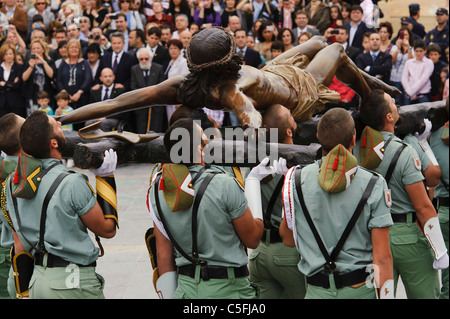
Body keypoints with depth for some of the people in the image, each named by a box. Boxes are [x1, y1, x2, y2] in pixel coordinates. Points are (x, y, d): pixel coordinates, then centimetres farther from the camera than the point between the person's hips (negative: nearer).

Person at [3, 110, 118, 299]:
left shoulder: (12, 183, 2)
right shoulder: (72, 184, -18)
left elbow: (19, 245, 8)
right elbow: (108, 230, -5)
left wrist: (23, 290, 17)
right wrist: (105, 177, 0)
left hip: (37, 278, 7)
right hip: (73, 284, -7)